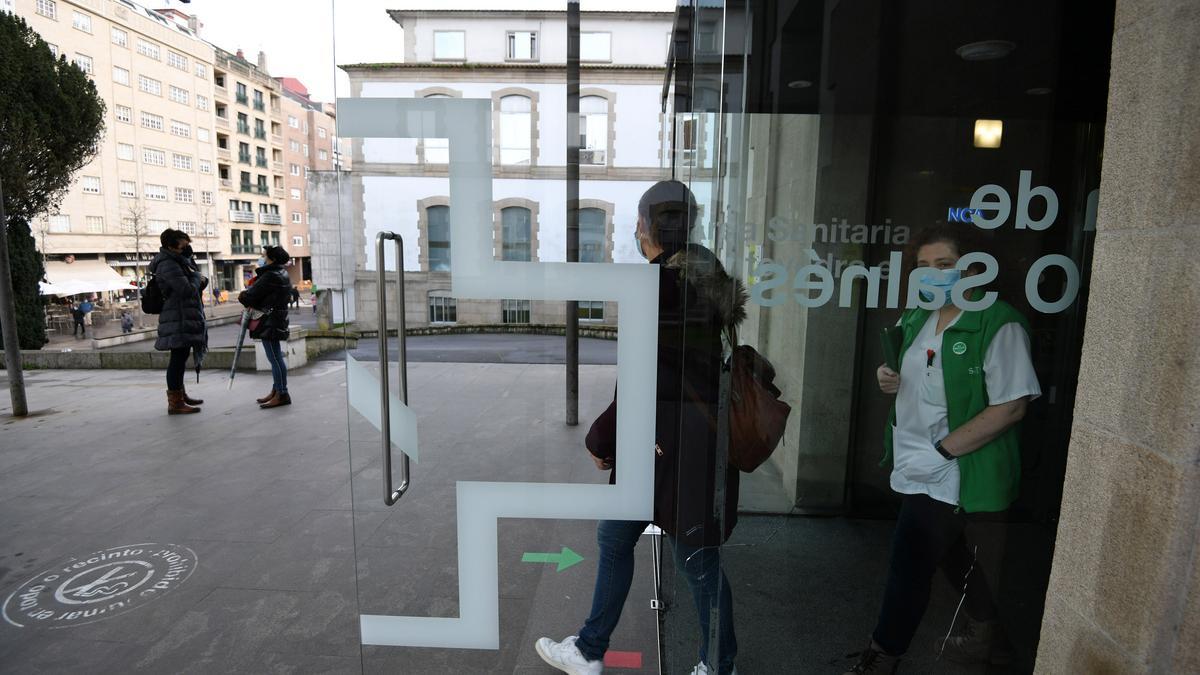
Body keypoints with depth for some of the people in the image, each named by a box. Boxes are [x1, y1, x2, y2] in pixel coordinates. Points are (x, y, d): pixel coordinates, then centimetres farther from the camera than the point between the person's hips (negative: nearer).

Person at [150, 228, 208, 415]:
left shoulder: (179, 260, 15)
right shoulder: (168, 264, -15)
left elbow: (198, 284, 18)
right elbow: (187, 289, -23)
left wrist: (201, 280, -5)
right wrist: (197, 277, -5)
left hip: (185, 317, 10)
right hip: (178, 319, -10)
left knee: (181, 356, 19)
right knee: (178, 356, -9)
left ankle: (180, 393, 33)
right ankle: (175, 403, -6)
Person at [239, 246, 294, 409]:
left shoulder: (270, 276, -15)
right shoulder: (282, 273, 16)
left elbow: (250, 296, -12)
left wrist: (242, 296, 8)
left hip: (270, 320, -10)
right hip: (278, 318, 10)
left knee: (274, 357, -7)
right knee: (275, 357, 14)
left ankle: (282, 394, -3)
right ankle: (276, 391, 22)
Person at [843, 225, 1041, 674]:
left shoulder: (998, 324, -17)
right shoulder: (916, 319, 7)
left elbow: (1011, 406, -20)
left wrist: (941, 450, -23)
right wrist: (888, 379, -4)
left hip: (951, 475, -8)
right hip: (915, 467, 8)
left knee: (910, 566, -1)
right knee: (949, 552, 24)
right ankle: (986, 636, 48)